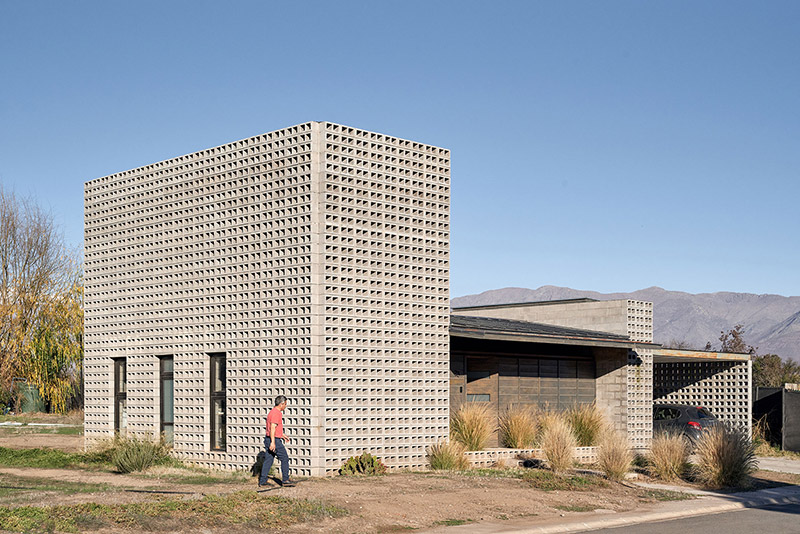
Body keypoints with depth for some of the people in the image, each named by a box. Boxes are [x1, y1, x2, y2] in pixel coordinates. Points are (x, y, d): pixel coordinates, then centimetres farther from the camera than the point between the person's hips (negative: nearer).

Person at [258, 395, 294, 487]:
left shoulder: (272, 412, 17)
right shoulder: (277, 413, -15)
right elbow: (272, 428, -23)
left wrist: (282, 435, 34)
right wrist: (273, 442, -27)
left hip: (268, 439, 10)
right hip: (275, 440, -10)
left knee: (268, 460, 9)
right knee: (284, 458, 1)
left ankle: (262, 481, 8)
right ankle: (286, 480, 5)